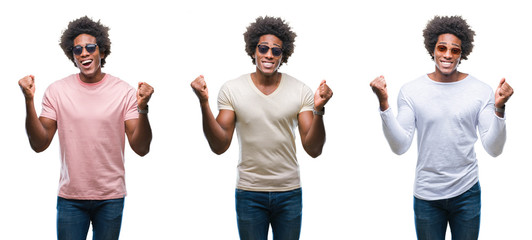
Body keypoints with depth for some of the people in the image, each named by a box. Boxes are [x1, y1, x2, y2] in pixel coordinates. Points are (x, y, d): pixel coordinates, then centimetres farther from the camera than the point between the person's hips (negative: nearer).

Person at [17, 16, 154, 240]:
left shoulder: (124, 92, -3)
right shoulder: (57, 91, 0)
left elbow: (141, 148, -7)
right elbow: (39, 144, -4)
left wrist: (142, 108, -22)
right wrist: (29, 101, -13)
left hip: (111, 197, 0)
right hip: (70, 196, 0)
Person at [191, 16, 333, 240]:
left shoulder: (300, 91, -3)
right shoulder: (231, 90, -3)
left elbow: (313, 150, -6)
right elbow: (219, 146, -8)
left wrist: (318, 110, -22)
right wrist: (204, 103, -18)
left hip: (289, 193, 1)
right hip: (249, 194, -1)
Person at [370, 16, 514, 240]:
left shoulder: (481, 91, -3)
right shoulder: (410, 91, -3)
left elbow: (494, 149, -6)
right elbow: (400, 146, -8)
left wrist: (499, 108, -20)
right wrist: (383, 104, -18)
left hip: (467, 193, 0)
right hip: (426, 196, 0)